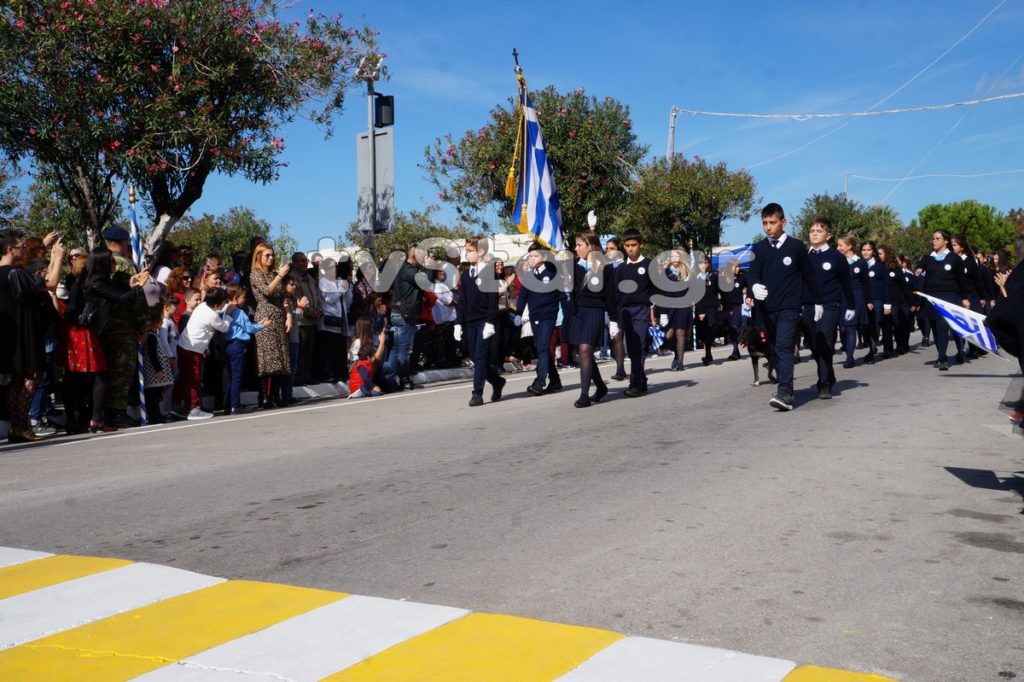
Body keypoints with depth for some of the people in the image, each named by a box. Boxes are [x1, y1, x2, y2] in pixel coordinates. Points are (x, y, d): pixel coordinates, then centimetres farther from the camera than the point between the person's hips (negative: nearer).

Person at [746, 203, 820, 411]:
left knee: (785, 347, -17)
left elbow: (809, 275, 6)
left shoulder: (796, 246, -2)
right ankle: (785, 390, 21)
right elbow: (752, 273, -3)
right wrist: (754, 286, -26)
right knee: (776, 349, 10)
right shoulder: (759, 249, 5)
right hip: (767, 308, 4)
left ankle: (785, 393, -25)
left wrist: (817, 301, 11)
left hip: (789, 307, -4)